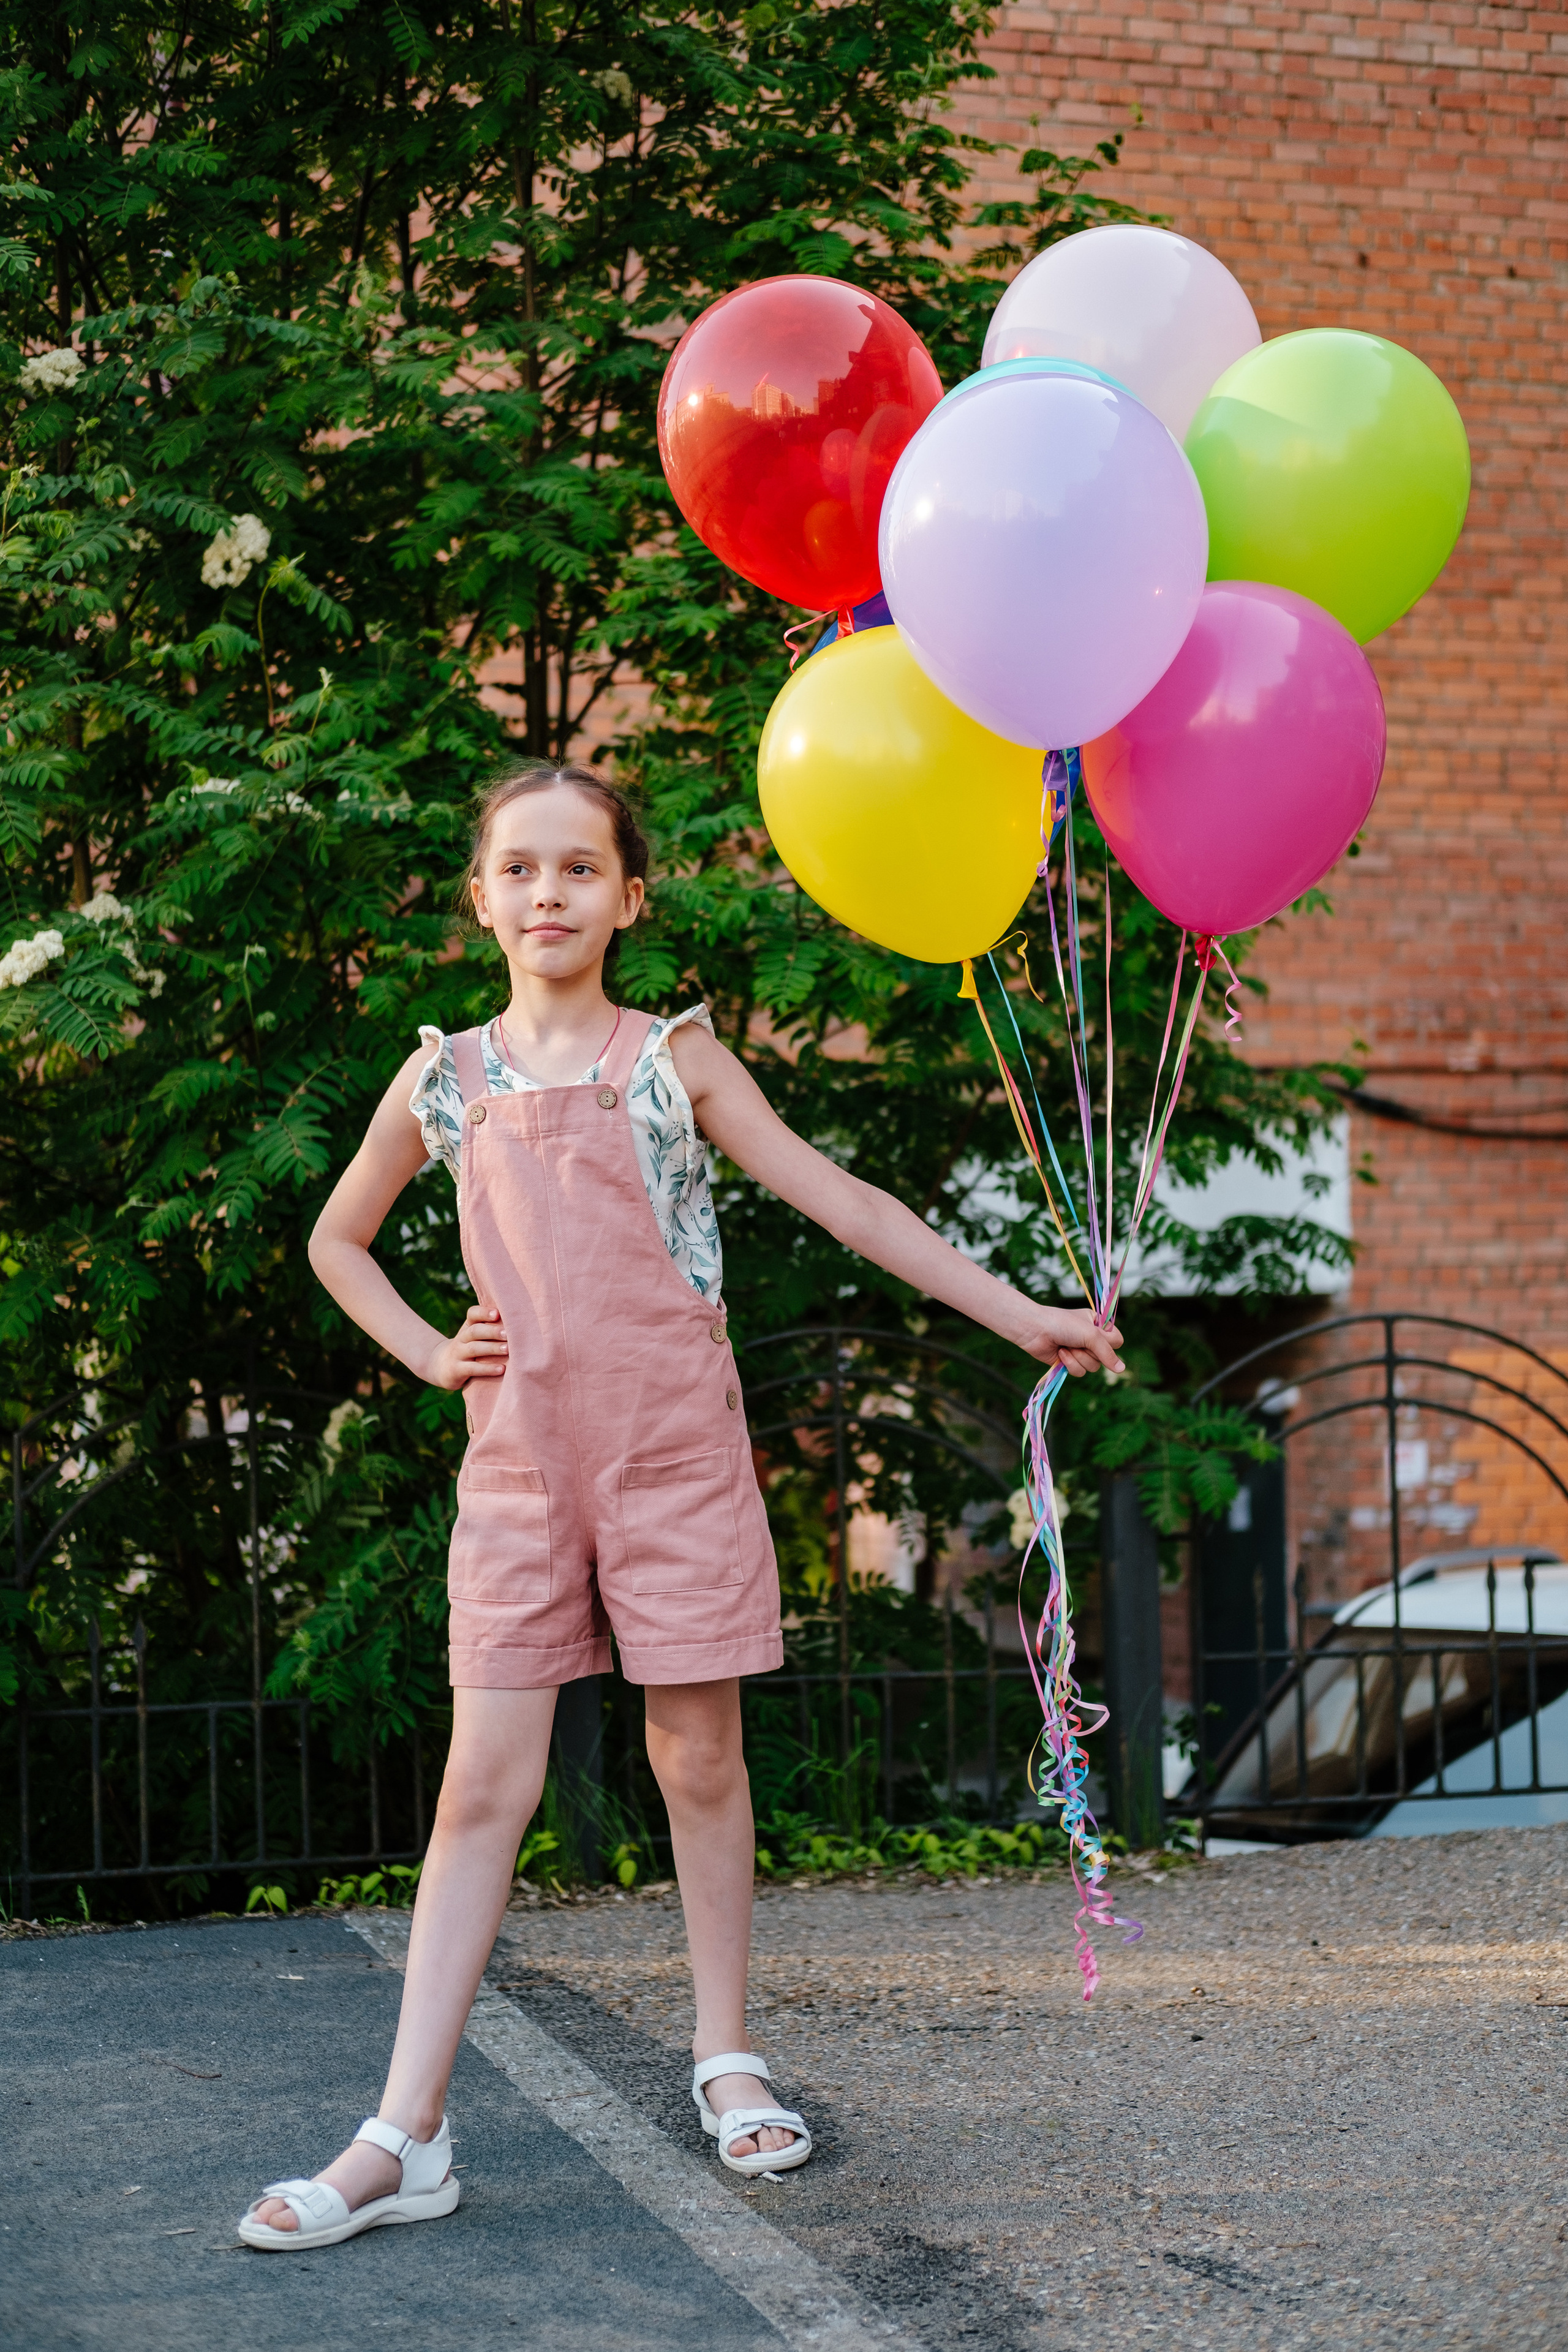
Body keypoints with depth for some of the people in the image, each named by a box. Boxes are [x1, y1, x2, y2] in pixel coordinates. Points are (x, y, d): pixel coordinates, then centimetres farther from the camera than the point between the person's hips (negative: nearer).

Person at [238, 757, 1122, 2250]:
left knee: (700, 1758, 5)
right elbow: (337, 1242, 22)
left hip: (674, 1452, -1)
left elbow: (839, 1202, 2)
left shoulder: (673, 1059, 3)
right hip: (517, 1466, 1)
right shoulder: (445, 1078, 8)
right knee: (484, 1783, -3)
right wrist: (428, 1357, 6)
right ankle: (404, 2138, -3)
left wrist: (1020, 1314, -1)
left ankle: (726, 2057, 24)